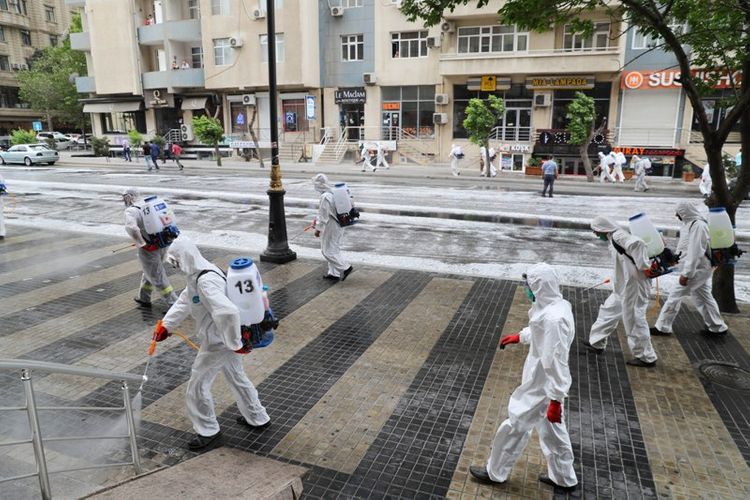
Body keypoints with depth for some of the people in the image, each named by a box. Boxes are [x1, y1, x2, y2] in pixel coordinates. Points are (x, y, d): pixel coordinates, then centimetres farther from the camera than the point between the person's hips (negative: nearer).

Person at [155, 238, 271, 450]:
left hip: (217, 343, -10)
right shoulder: (198, 275, 4)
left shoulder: (205, 282, -30)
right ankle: (257, 418, 41)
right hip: (225, 340, 10)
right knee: (237, 377, 24)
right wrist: (165, 325, 19)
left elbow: (229, 312, -41)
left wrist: (235, 343, -29)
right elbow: (184, 302, 18)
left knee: (197, 387, 9)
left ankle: (207, 431, 27)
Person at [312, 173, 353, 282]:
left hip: (331, 227, -9)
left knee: (327, 250, 2)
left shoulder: (325, 197, -23)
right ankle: (334, 273, 25)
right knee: (334, 249, 17)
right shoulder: (334, 192, 6)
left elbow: (323, 214, -20)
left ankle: (345, 268, 1)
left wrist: (318, 229, -10)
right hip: (339, 224, 9)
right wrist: (318, 220, 25)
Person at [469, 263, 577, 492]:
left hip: (542, 387, -9)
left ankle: (495, 472, 30)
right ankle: (564, 477, 43)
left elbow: (556, 362, -29)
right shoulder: (557, 305, -3)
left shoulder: (553, 318, -33)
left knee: (515, 426, 9)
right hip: (546, 383, 9)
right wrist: (519, 336, 26)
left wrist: (555, 400, -23)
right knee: (552, 430, 24)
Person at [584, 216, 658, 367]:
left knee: (634, 320, 0)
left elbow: (637, 243, -35)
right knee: (609, 311, 20)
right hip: (624, 286, 11)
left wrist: (644, 267, -29)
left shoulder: (618, 236, -18)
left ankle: (646, 358, 13)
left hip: (633, 286, -11)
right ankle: (596, 342, 33)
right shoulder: (617, 238, 13)